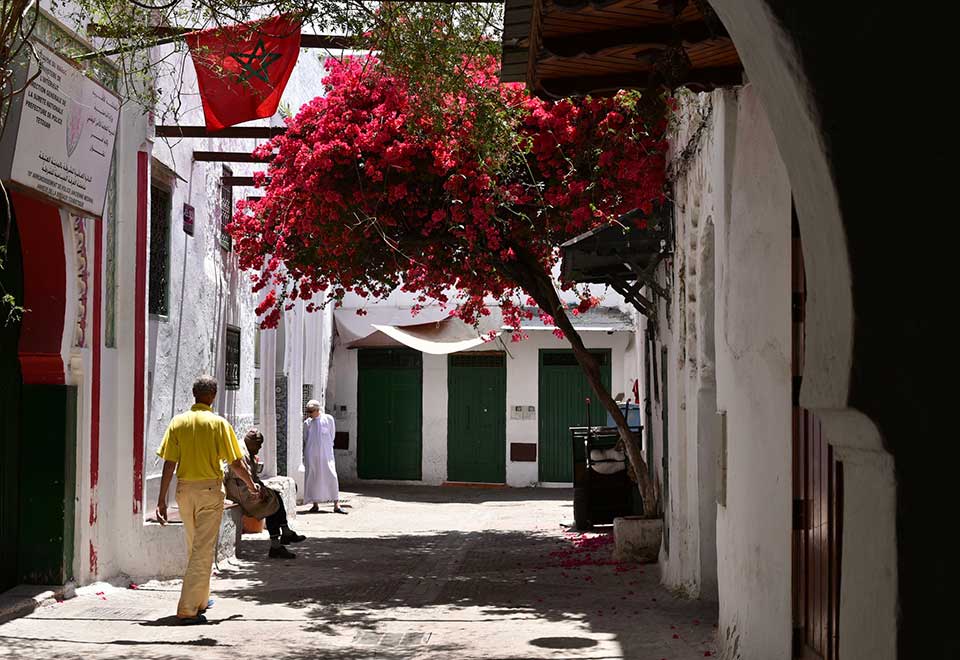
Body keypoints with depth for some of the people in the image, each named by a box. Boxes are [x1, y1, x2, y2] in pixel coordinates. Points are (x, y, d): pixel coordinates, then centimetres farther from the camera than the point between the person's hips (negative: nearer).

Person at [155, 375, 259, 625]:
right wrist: (252, 485, 13)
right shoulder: (219, 424, -7)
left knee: (194, 547, 20)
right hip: (210, 489, -4)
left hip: (184, 489, 4)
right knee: (203, 550, -2)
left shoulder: (178, 422, 1)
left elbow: (169, 464, -3)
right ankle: (188, 609, -8)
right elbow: (236, 464, -5)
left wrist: (162, 499, -1)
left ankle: (201, 599, 33)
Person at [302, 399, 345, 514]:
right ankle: (315, 505, 11)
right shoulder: (307, 423, 7)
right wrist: (304, 455, 8)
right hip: (311, 454, 2)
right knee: (312, 478, 2)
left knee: (331, 476, -7)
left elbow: (332, 436, 8)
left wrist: (326, 447, 7)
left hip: (325, 454, -2)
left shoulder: (328, 419, 1)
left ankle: (336, 505, -6)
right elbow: (305, 440, 13)